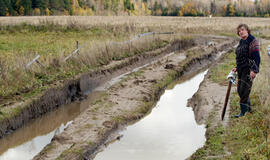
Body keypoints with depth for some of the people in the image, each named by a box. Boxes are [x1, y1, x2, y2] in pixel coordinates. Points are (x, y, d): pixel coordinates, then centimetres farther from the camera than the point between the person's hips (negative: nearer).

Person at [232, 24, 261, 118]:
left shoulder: (252, 41, -11)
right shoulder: (241, 42, 14)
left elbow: (256, 57, -17)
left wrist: (254, 70, -23)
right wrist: (237, 68, 17)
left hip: (249, 70, -9)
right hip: (241, 70, 9)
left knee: (244, 90, -7)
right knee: (240, 90, 13)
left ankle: (244, 112, 2)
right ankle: (248, 108, 30)